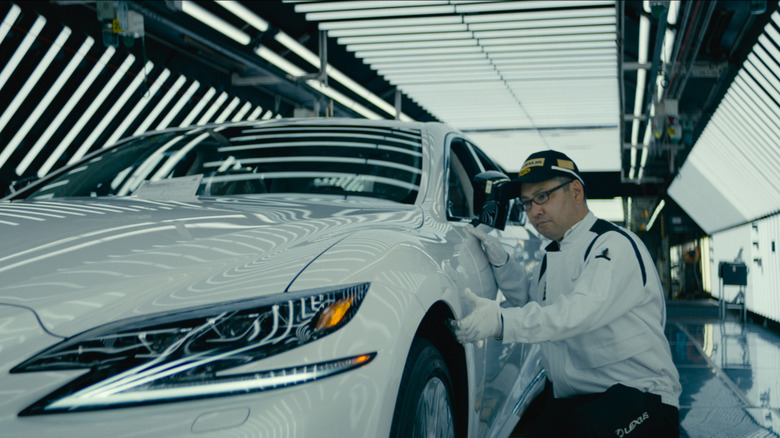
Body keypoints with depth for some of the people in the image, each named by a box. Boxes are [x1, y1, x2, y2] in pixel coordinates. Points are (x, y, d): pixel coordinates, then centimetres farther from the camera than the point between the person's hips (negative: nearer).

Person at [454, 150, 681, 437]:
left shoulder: (614, 245, -13)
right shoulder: (554, 254, 16)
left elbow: (582, 311, -29)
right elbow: (530, 298, 31)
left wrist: (502, 322, -38)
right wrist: (499, 260, 13)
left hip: (639, 393, -7)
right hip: (568, 398, 7)